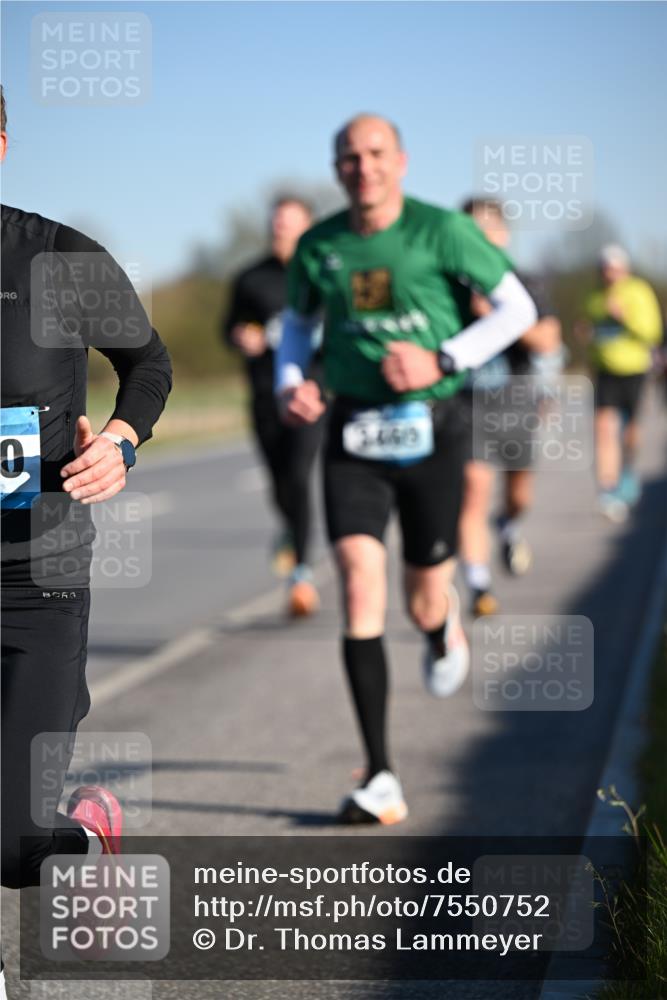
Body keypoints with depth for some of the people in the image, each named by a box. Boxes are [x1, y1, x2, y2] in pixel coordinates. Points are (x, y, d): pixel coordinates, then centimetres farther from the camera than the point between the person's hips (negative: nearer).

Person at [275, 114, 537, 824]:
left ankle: (443, 626, 49)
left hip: (429, 431, -1)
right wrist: (289, 383, -1)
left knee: (422, 604, 6)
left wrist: (442, 360, -14)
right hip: (352, 435, 2)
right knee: (360, 589, -14)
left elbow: (517, 307, -1)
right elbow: (298, 321, 20)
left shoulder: (442, 231, -7)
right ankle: (381, 780, -11)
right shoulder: (318, 247, 2)